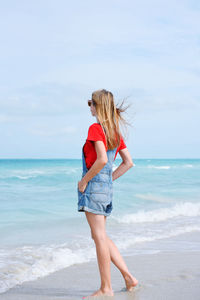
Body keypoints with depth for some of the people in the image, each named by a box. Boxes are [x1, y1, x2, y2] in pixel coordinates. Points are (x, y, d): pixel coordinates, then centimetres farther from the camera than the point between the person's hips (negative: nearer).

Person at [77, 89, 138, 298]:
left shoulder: (95, 128, -11)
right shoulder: (115, 131, 14)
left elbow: (102, 159, -23)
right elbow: (128, 162, 16)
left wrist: (84, 180, -14)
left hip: (94, 185, -9)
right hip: (106, 187, 9)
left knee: (99, 236, -3)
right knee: (100, 236, 16)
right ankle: (128, 277, 16)